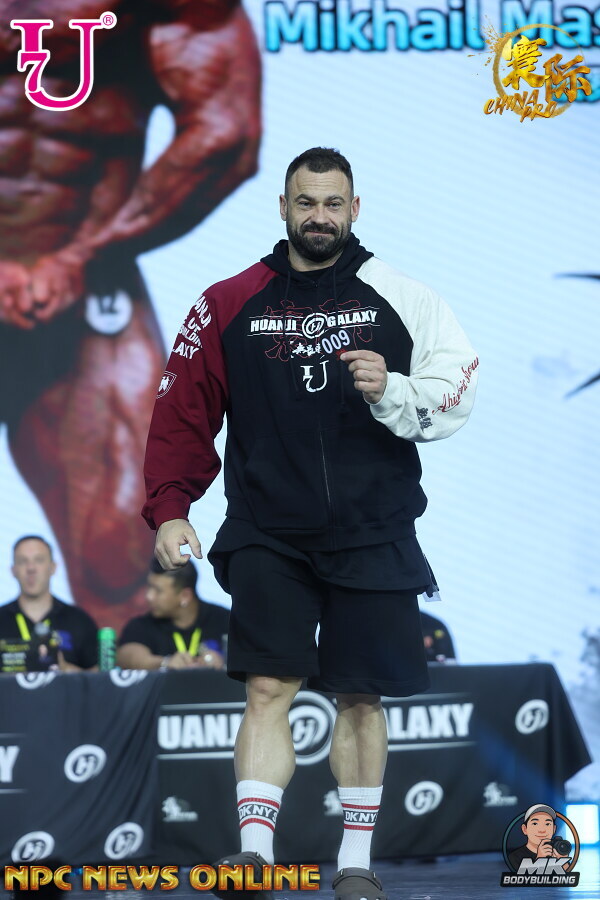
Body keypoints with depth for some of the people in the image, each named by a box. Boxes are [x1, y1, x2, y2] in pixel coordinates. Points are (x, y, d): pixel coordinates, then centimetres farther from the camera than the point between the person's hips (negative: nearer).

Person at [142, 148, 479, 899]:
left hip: (372, 538, 0)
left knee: (361, 697, 6)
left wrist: (391, 392, -16)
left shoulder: (396, 298, 3)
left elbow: (455, 392, 2)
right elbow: (183, 412, 7)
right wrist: (168, 511, -1)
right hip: (268, 534, 0)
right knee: (269, 687, -11)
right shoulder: (231, 304, 5)